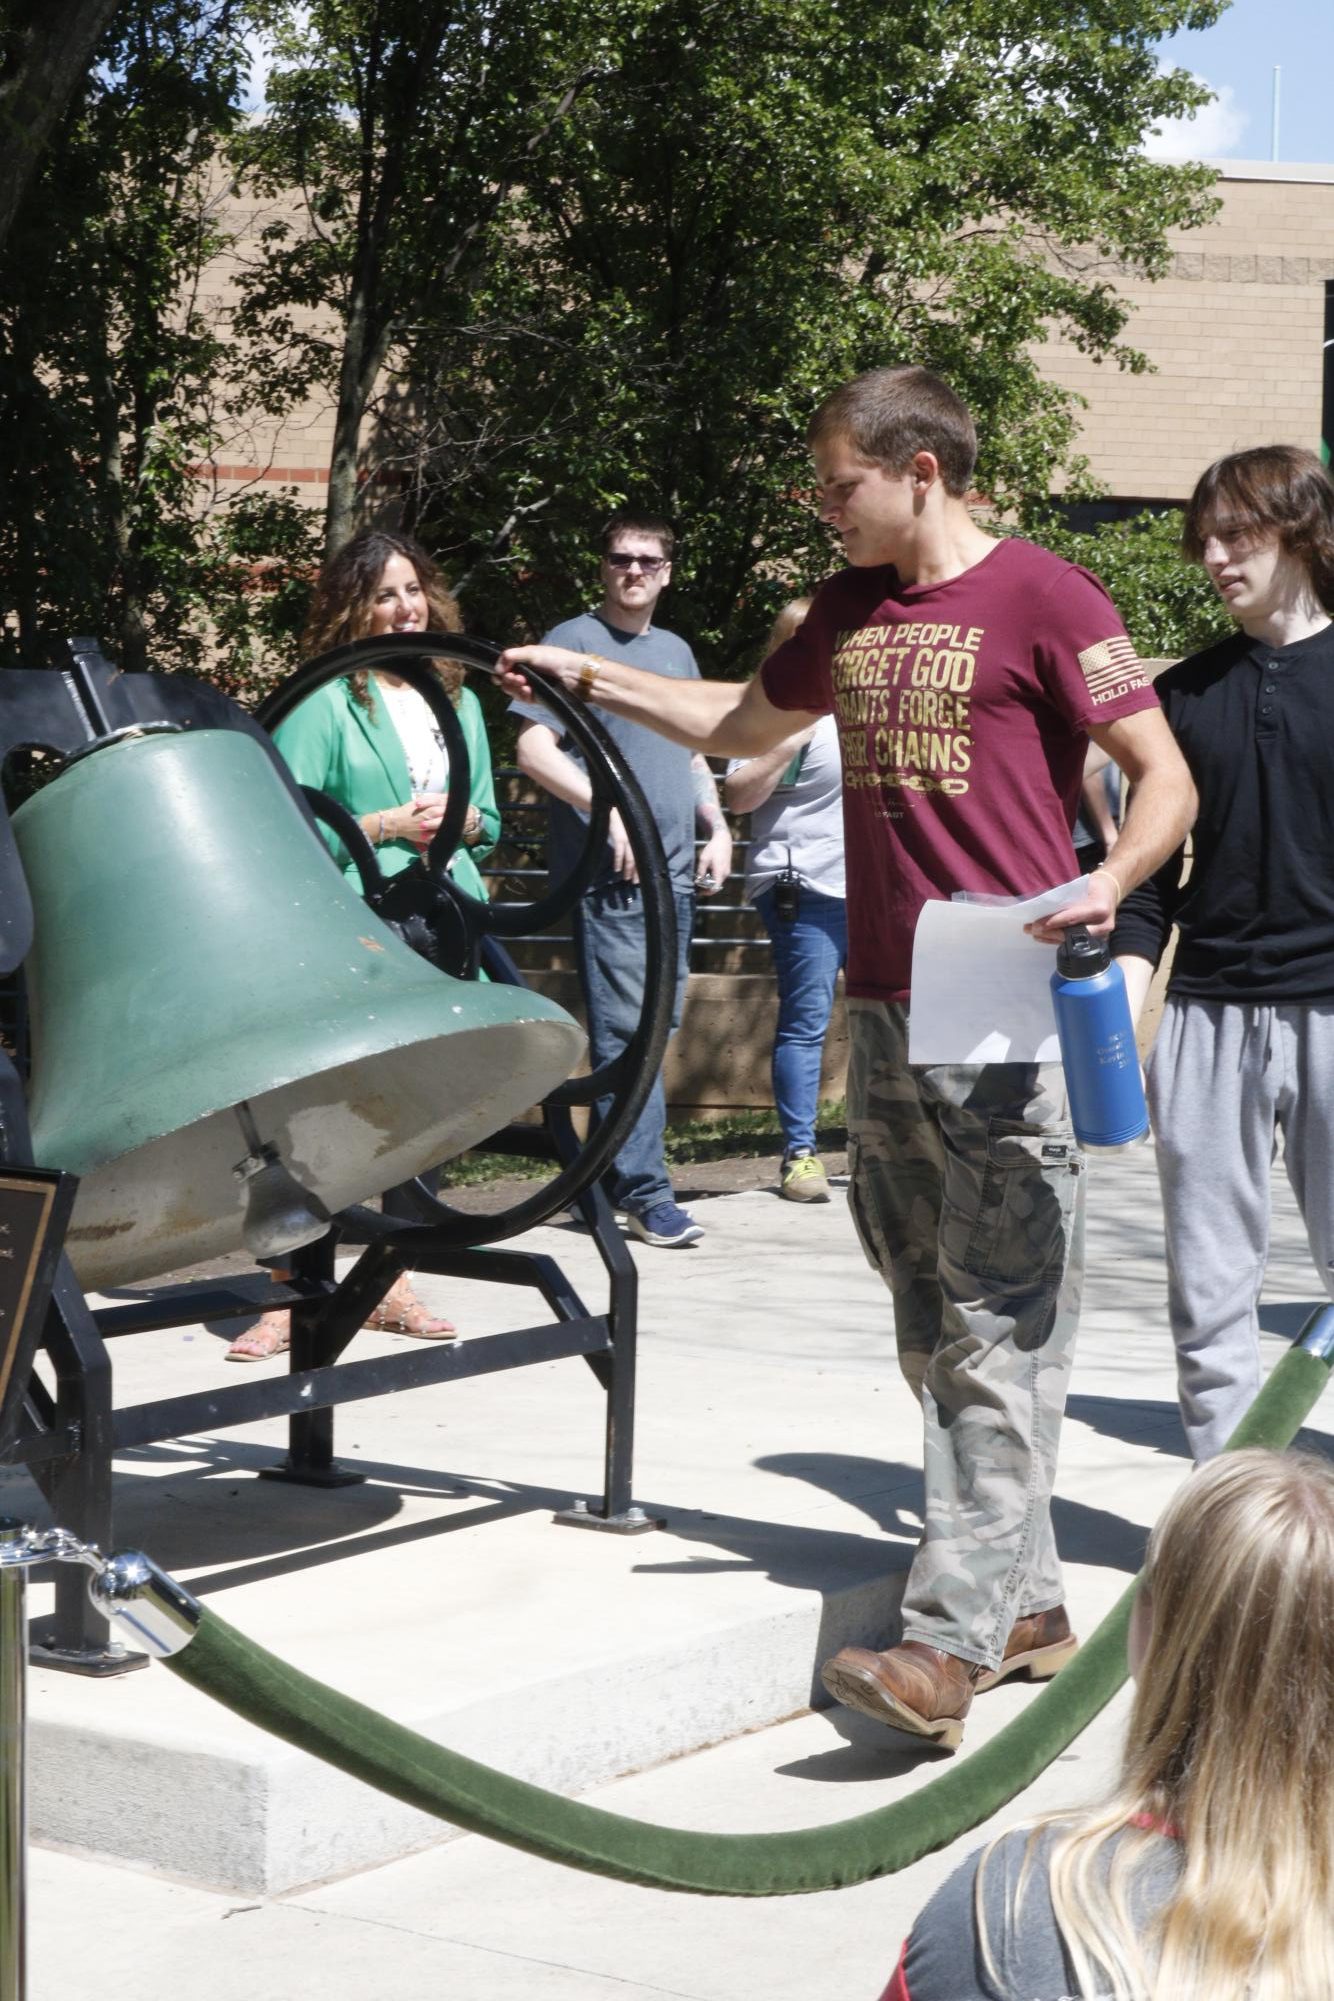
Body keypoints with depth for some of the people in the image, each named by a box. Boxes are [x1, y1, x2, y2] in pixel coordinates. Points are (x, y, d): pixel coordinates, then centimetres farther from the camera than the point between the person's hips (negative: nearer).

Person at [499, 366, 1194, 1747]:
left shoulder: (1042, 598, -6)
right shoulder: (847, 613, 15)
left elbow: (1164, 776, -6)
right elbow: (742, 725, 32)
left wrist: (1103, 886, -23)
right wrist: (589, 678, 28)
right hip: (882, 1013, 8)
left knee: (998, 1336, -9)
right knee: (930, 1327, 10)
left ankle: (949, 1640, -13)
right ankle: (1026, 1602, 20)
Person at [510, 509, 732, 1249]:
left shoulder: (676, 651, 19)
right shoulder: (574, 641, -2)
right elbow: (533, 750, -10)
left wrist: (716, 828, 13)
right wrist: (609, 809, -19)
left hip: (674, 871, 7)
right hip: (608, 874, -7)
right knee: (625, 1029, -10)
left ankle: (616, 1169, 18)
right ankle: (644, 1192, -9)